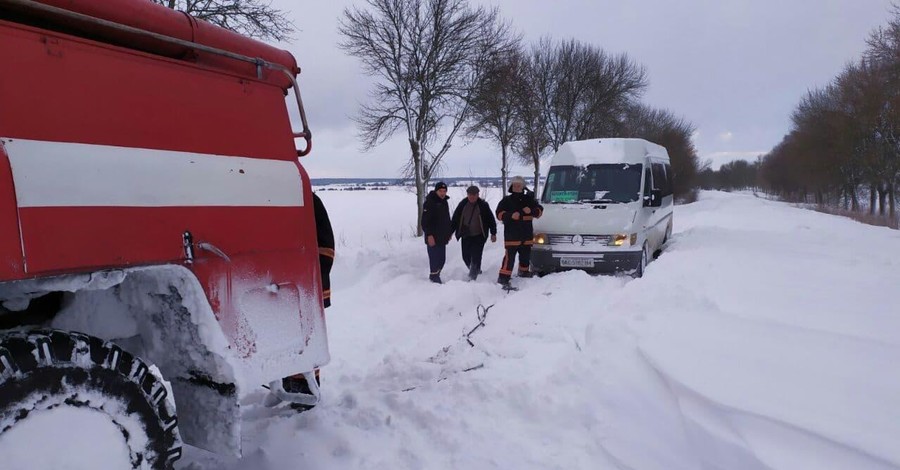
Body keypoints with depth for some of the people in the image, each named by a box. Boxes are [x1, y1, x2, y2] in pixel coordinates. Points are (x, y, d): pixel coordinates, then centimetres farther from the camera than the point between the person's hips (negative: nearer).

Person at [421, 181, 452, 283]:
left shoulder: (444, 202, 15)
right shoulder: (430, 202, -12)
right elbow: (425, 221, -18)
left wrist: (450, 232, 22)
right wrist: (429, 235, -23)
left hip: (442, 237, 8)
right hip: (433, 237, -8)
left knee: (442, 259, 12)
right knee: (435, 259, -8)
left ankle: (435, 276, 27)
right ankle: (435, 277, 3)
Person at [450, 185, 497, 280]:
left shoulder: (483, 205, -6)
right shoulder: (462, 204, 0)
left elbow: (491, 219, 1)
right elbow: (455, 219, 6)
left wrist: (493, 233, 2)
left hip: (479, 236, -3)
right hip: (466, 236, 3)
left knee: (476, 256, -11)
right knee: (466, 256, 9)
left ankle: (472, 277, -5)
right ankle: (476, 270, 35)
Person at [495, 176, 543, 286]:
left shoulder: (529, 199, 13)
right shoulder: (506, 200, 4)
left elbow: (539, 211, 10)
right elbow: (499, 214, -2)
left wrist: (531, 211, -12)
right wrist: (511, 216, -19)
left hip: (527, 234, 4)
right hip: (511, 234, -4)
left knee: (525, 255, 15)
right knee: (510, 256, -13)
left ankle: (524, 272, 36)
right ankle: (503, 277, -14)